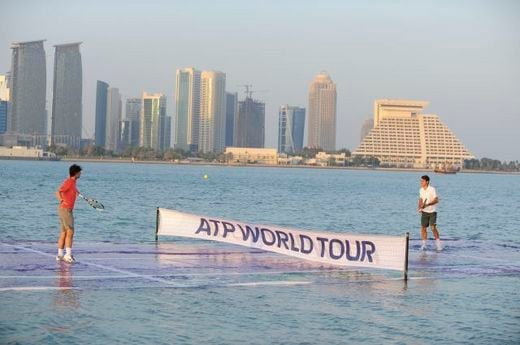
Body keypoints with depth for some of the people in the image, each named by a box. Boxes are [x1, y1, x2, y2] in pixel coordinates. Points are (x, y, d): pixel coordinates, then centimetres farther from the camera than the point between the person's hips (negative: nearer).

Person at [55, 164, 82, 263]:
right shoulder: (69, 182, -15)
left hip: (67, 210, 10)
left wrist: (76, 191, 39)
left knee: (64, 233, 10)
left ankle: (60, 255, 13)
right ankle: (68, 255, -13)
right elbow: (58, 192, -26)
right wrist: (62, 201, -38)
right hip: (65, 209, -10)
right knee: (70, 232, -11)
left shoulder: (72, 182, 13)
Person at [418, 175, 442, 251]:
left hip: (432, 211, -5)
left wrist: (426, 204, -26)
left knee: (433, 227, -13)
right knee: (423, 228, 0)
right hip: (424, 212, 5)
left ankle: (438, 243, -2)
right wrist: (420, 207, 1)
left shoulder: (432, 189, -13)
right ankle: (424, 245, 8)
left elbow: (436, 200, -17)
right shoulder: (421, 190, 6)